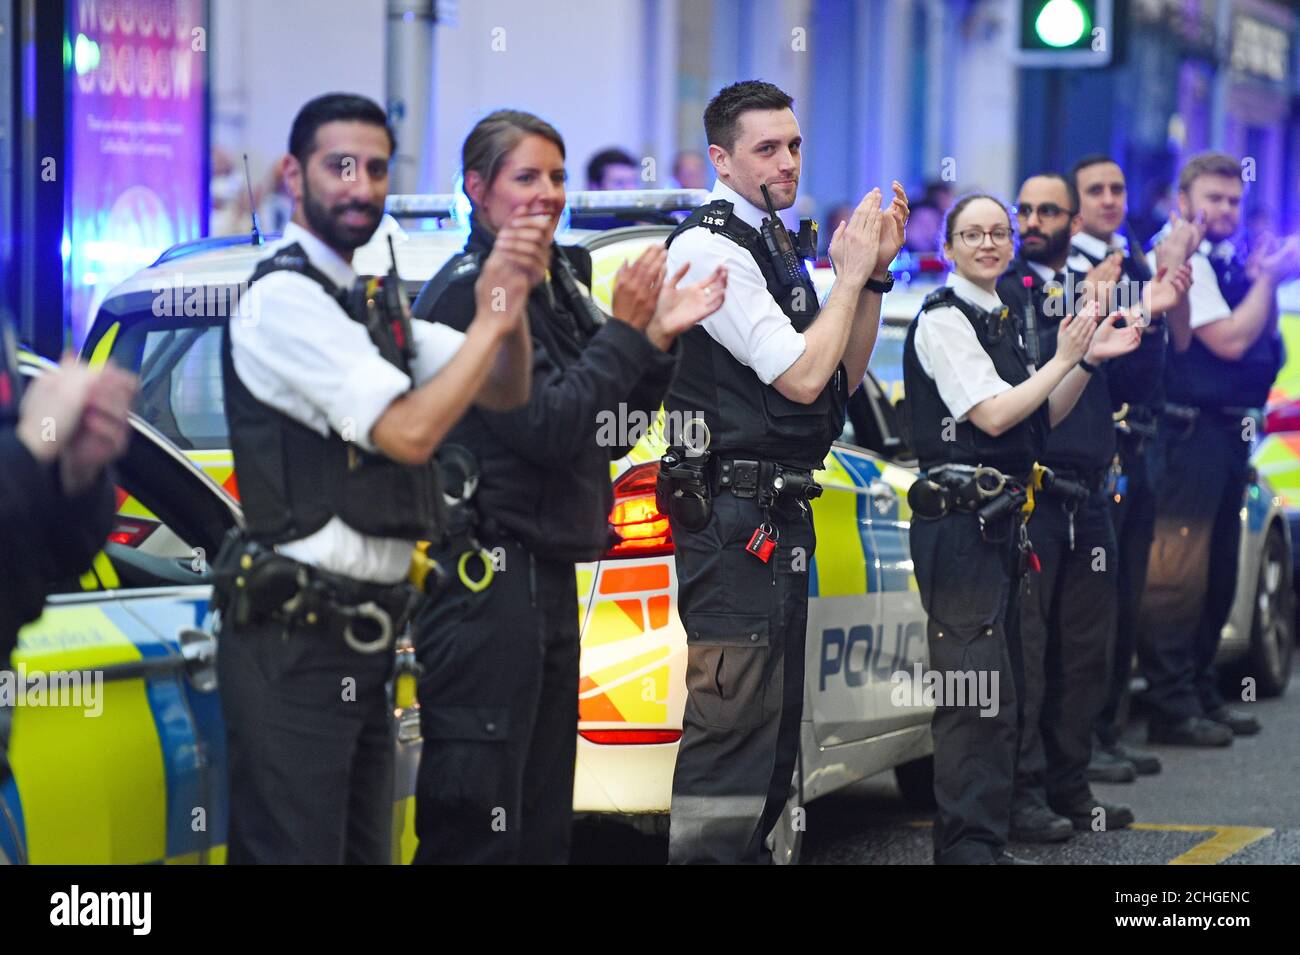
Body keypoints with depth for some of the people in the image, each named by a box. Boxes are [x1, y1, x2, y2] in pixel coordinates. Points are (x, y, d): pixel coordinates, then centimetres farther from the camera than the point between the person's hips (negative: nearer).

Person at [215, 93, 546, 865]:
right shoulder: (284, 295, -12)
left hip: (364, 632, 9)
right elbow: (408, 432, -19)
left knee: (364, 849, 13)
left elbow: (505, 393, 11)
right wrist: (493, 316, -14)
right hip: (297, 635, -9)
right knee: (296, 850, -8)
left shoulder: (371, 304, 17)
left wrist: (514, 298, -7)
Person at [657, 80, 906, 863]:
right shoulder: (709, 247, -12)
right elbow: (801, 376, -19)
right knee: (733, 719, -13)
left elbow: (843, 378, 18)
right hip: (733, 515, -10)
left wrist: (874, 274, 8)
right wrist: (852, 275, -8)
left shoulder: (777, 247, 18)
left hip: (780, 516, 10)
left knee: (775, 723, 15)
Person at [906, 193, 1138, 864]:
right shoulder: (943, 319, -8)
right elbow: (993, 415, -15)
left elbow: (1042, 419, 20)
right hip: (959, 522, -10)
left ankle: (966, 837, 18)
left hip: (999, 523, 10)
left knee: (985, 694, 12)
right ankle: (973, 846, -14)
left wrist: (1090, 359, 8)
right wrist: (1067, 359, -9)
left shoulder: (999, 322, 19)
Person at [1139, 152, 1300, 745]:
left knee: (1217, 572, 14)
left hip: (1227, 433, 10)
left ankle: (1201, 694, 23)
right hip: (1189, 432, -10)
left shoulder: (1225, 262, 18)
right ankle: (1172, 708, -9)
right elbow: (1229, 340, -19)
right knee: (1177, 570, -9)